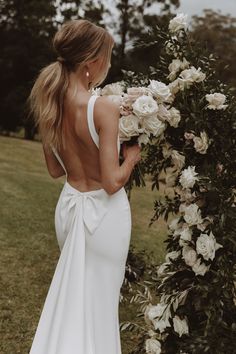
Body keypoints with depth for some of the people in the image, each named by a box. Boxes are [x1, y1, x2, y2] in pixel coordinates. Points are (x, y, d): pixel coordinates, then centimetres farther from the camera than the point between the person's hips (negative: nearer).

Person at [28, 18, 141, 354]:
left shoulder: (49, 105, -4)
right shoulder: (104, 108, -23)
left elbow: (55, 170, 7)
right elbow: (113, 182, -22)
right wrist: (131, 156, -5)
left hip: (69, 206, 6)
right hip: (103, 212, -6)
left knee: (71, 294, 23)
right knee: (100, 299, 12)